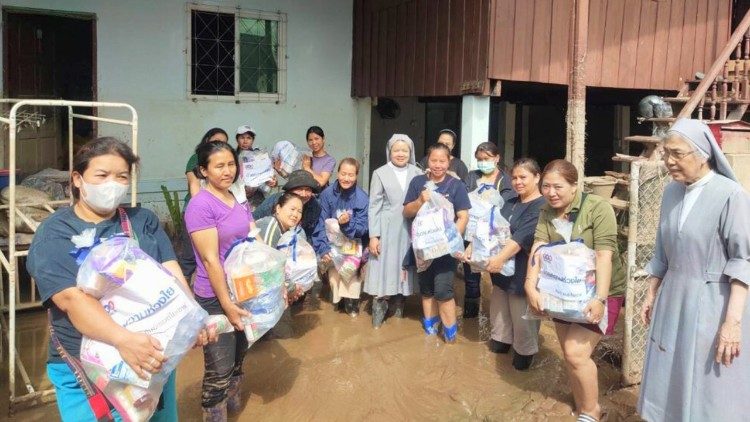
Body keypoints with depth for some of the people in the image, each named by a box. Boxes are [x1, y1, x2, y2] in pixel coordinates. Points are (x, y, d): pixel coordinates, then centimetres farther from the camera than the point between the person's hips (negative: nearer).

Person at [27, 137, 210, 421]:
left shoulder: (144, 221, 4)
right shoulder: (54, 234, -8)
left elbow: (171, 273, -8)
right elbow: (73, 298, -23)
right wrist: (123, 340, -40)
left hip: (155, 358, 4)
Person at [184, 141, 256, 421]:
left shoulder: (239, 201, 6)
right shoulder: (200, 205, -18)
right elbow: (210, 259, -21)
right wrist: (227, 304, -20)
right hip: (215, 299, -8)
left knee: (238, 358, 23)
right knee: (219, 370, 3)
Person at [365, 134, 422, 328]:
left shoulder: (418, 173, 5)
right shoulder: (380, 173, 0)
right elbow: (374, 206, -2)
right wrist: (373, 235, -8)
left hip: (409, 230, 2)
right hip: (387, 230, -2)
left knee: (404, 268, 10)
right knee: (384, 268, -1)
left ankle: (398, 304, 26)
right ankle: (379, 305, 11)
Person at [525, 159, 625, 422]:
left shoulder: (597, 208, -18)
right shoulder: (546, 212, -1)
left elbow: (604, 255, -24)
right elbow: (538, 249, -13)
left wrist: (600, 298, -32)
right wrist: (531, 286, -27)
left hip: (599, 292, -6)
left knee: (575, 352, -13)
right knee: (570, 355, 11)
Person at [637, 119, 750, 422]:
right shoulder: (671, 192, 4)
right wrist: (651, 295, 17)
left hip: (713, 303, -6)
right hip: (673, 299, 6)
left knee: (709, 395, 6)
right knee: (670, 384, 17)